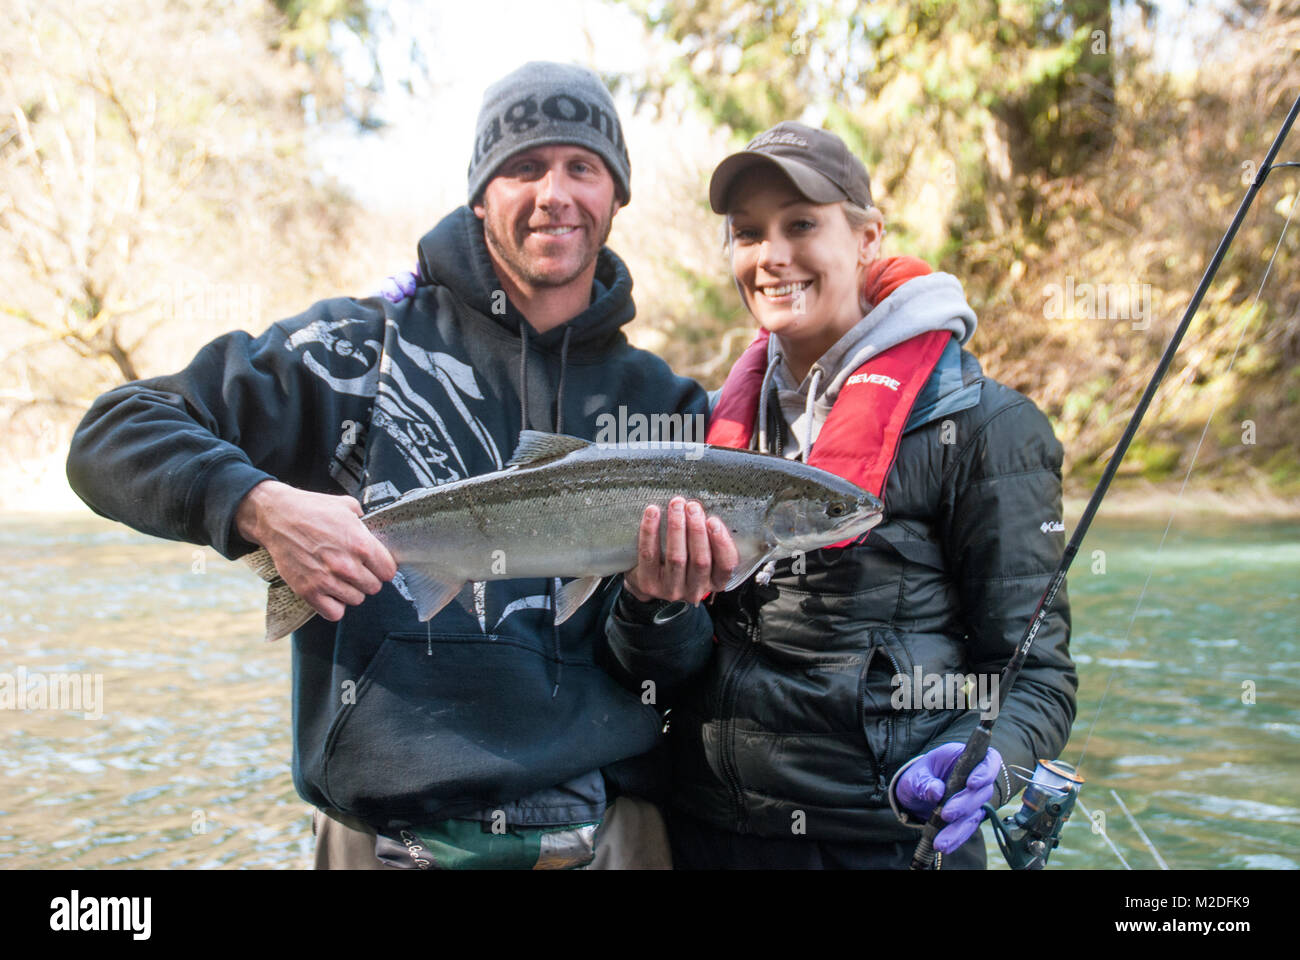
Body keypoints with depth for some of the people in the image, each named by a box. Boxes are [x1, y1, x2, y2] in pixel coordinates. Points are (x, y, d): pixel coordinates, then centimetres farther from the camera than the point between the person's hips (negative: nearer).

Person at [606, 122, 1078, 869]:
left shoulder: (978, 425, -9)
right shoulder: (722, 419, 5)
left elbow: (1036, 671, -8)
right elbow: (678, 665, 3)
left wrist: (985, 766, -27)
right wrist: (656, 603, -18)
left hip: (886, 836, -4)